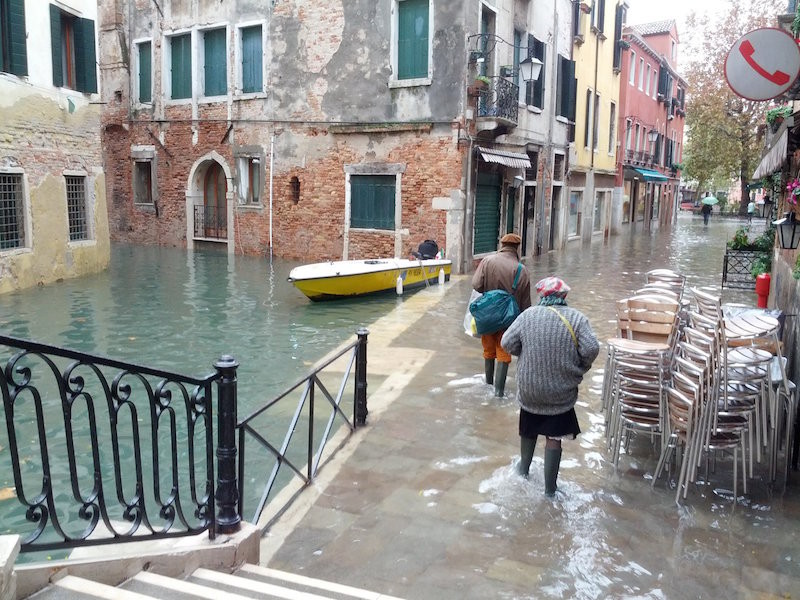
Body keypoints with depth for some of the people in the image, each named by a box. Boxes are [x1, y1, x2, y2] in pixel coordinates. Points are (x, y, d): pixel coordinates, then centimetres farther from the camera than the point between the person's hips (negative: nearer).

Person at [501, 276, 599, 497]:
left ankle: (524, 469, 44)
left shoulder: (528, 315, -6)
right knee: (554, 437, 9)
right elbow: (591, 349, -17)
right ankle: (549, 488, 15)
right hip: (561, 392, -2)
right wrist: (581, 368, 2)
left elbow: (507, 343, -7)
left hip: (529, 389, 2)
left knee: (528, 430, 25)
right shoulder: (577, 318, -9)